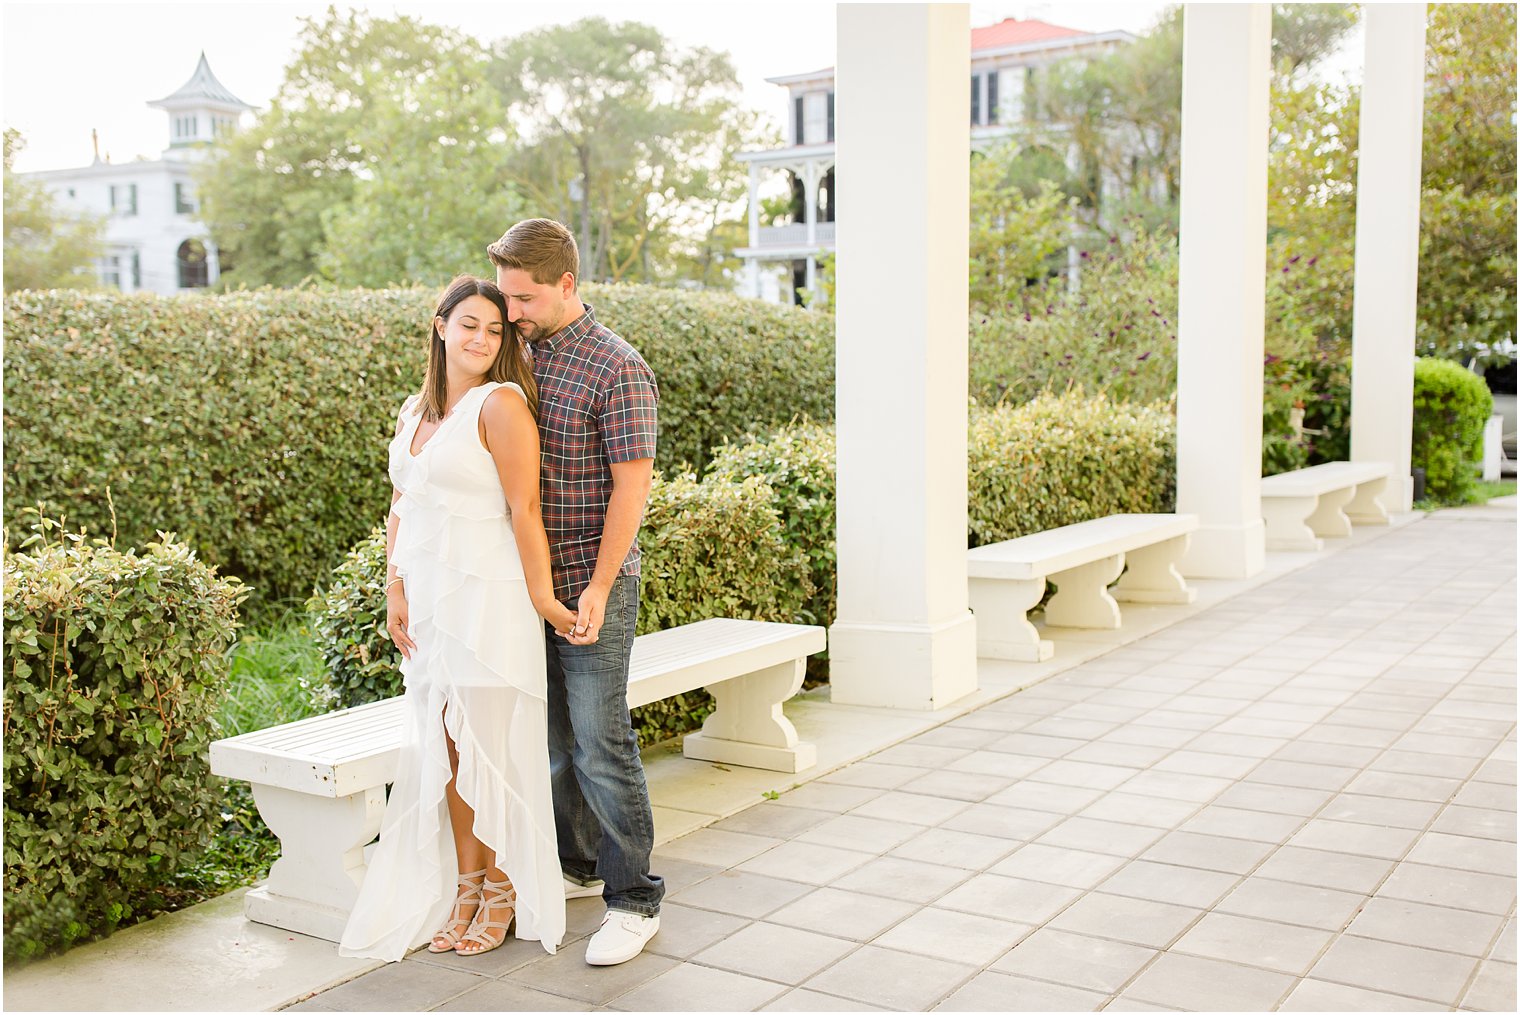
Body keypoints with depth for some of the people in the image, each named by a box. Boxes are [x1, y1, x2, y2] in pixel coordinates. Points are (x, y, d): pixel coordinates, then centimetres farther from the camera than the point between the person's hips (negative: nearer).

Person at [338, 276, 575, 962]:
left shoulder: (501, 404, -9)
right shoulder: (414, 411, 13)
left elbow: (525, 509, -13)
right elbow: (400, 507, 14)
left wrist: (542, 597, -14)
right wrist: (395, 590, 7)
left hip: (486, 597, -7)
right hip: (430, 601, 7)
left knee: (486, 745, 1)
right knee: (444, 744, 11)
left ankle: (502, 888, 17)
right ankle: (465, 885, 24)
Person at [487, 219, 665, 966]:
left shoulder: (619, 371, -13)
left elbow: (632, 485, -16)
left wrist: (598, 588, -20)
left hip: (591, 583, -7)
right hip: (533, 581, 7)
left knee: (600, 743, -4)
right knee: (552, 736, 15)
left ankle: (634, 900, 7)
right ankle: (579, 864, 31)